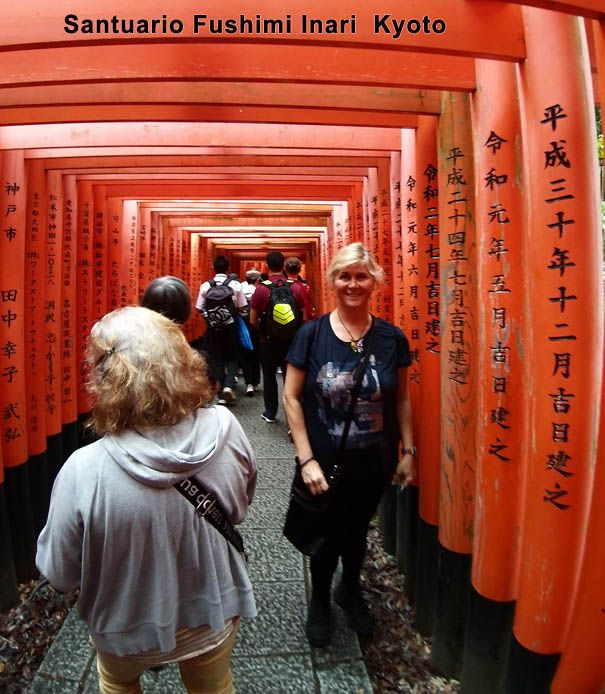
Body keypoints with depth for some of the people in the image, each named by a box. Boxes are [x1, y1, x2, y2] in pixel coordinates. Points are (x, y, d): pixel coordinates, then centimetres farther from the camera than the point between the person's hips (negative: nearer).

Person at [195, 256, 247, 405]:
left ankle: (221, 393, 14)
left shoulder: (205, 285, -5)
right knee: (232, 357, 15)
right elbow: (242, 307, -7)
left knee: (217, 359, 12)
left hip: (213, 327, 1)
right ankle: (228, 385, -7)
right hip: (230, 326, -1)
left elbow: (200, 308, -4)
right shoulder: (235, 285, -9)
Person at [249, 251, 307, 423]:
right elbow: (303, 317, -4)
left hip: (269, 341, -1)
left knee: (269, 377, 14)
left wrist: (263, 332, 10)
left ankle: (270, 413, 25)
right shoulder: (296, 287, -7)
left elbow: (253, 320, -8)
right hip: (291, 341, 1)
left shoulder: (261, 288, -10)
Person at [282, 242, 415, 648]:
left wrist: (408, 452, 2)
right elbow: (292, 398, -10)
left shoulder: (392, 338, -7)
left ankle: (350, 590, 54)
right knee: (326, 535, 17)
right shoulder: (311, 334, -13)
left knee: (357, 530, 24)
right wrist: (306, 459, -14)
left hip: (375, 463, 2)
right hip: (325, 463, -2)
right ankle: (320, 601, 47)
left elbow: (402, 398, 2)